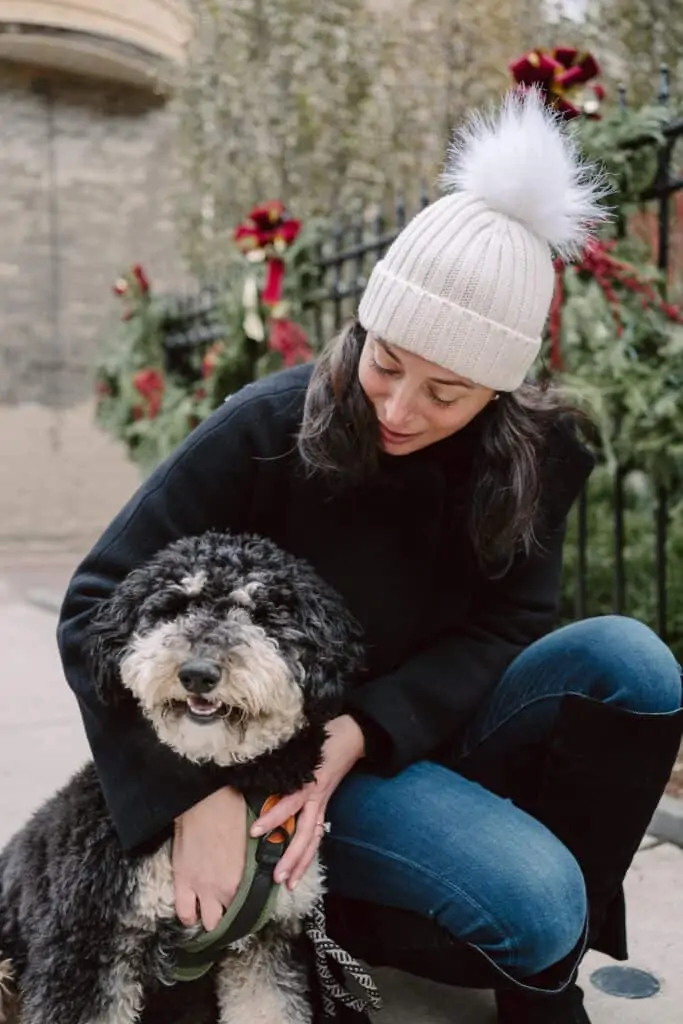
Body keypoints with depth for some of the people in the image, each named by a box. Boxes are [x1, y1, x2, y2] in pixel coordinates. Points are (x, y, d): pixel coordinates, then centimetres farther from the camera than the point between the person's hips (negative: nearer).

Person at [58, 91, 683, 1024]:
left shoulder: (535, 452, -9)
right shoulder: (270, 428, -21)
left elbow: (505, 627, -10)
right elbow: (99, 606, -20)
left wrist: (366, 732, -27)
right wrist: (195, 793, -29)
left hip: (424, 729, 5)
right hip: (281, 748, -5)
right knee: (534, 901, -26)